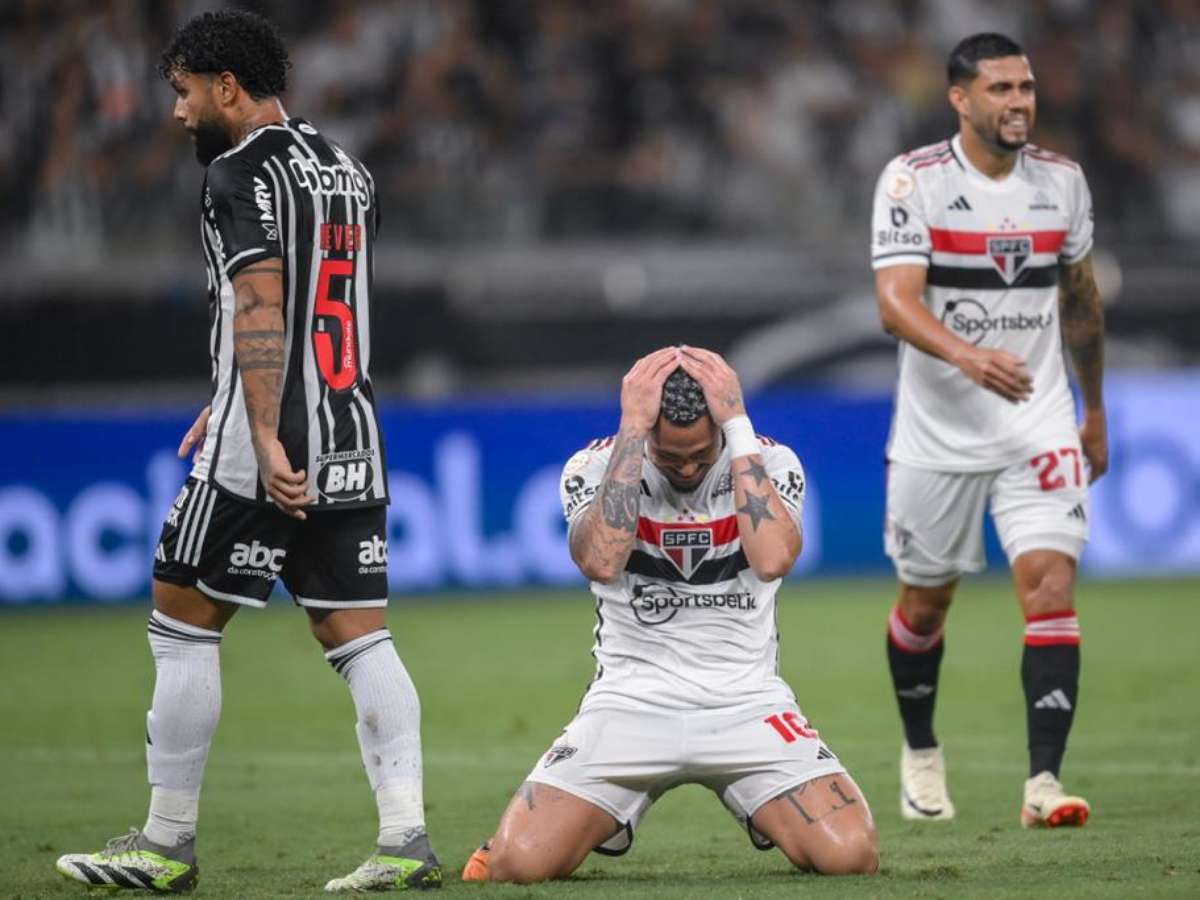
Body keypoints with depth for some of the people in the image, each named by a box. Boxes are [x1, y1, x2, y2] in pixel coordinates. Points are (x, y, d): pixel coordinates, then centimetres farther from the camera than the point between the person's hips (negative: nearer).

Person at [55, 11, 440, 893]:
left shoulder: (242, 173, -10)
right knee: (358, 635, 6)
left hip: (266, 452, -8)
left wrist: (264, 438, -27)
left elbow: (262, 308, -21)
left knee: (183, 622, 3)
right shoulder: (347, 171, 17)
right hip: (353, 440, 8)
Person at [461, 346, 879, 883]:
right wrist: (632, 430, -23)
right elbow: (601, 561, -25)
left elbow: (772, 559, -23)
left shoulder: (769, 464, -2)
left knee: (850, 855, -22)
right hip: (631, 702, 0)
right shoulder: (597, 467, -4)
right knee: (519, 863, -21)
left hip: (747, 702, 1)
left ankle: (769, 816, 15)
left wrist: (738, 429, -21)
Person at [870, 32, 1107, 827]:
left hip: (1039, 426, 2)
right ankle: (920, 753, 37)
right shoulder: (913, 180, -10)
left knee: (1051, 584, -15)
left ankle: (1045, 782, -18)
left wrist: (1096, 411, 22)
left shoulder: (1062, 180, 3)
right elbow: (895, 301, -22)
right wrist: (968, 357, -40)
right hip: (937, 429, -2)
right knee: (925, 602, 12)